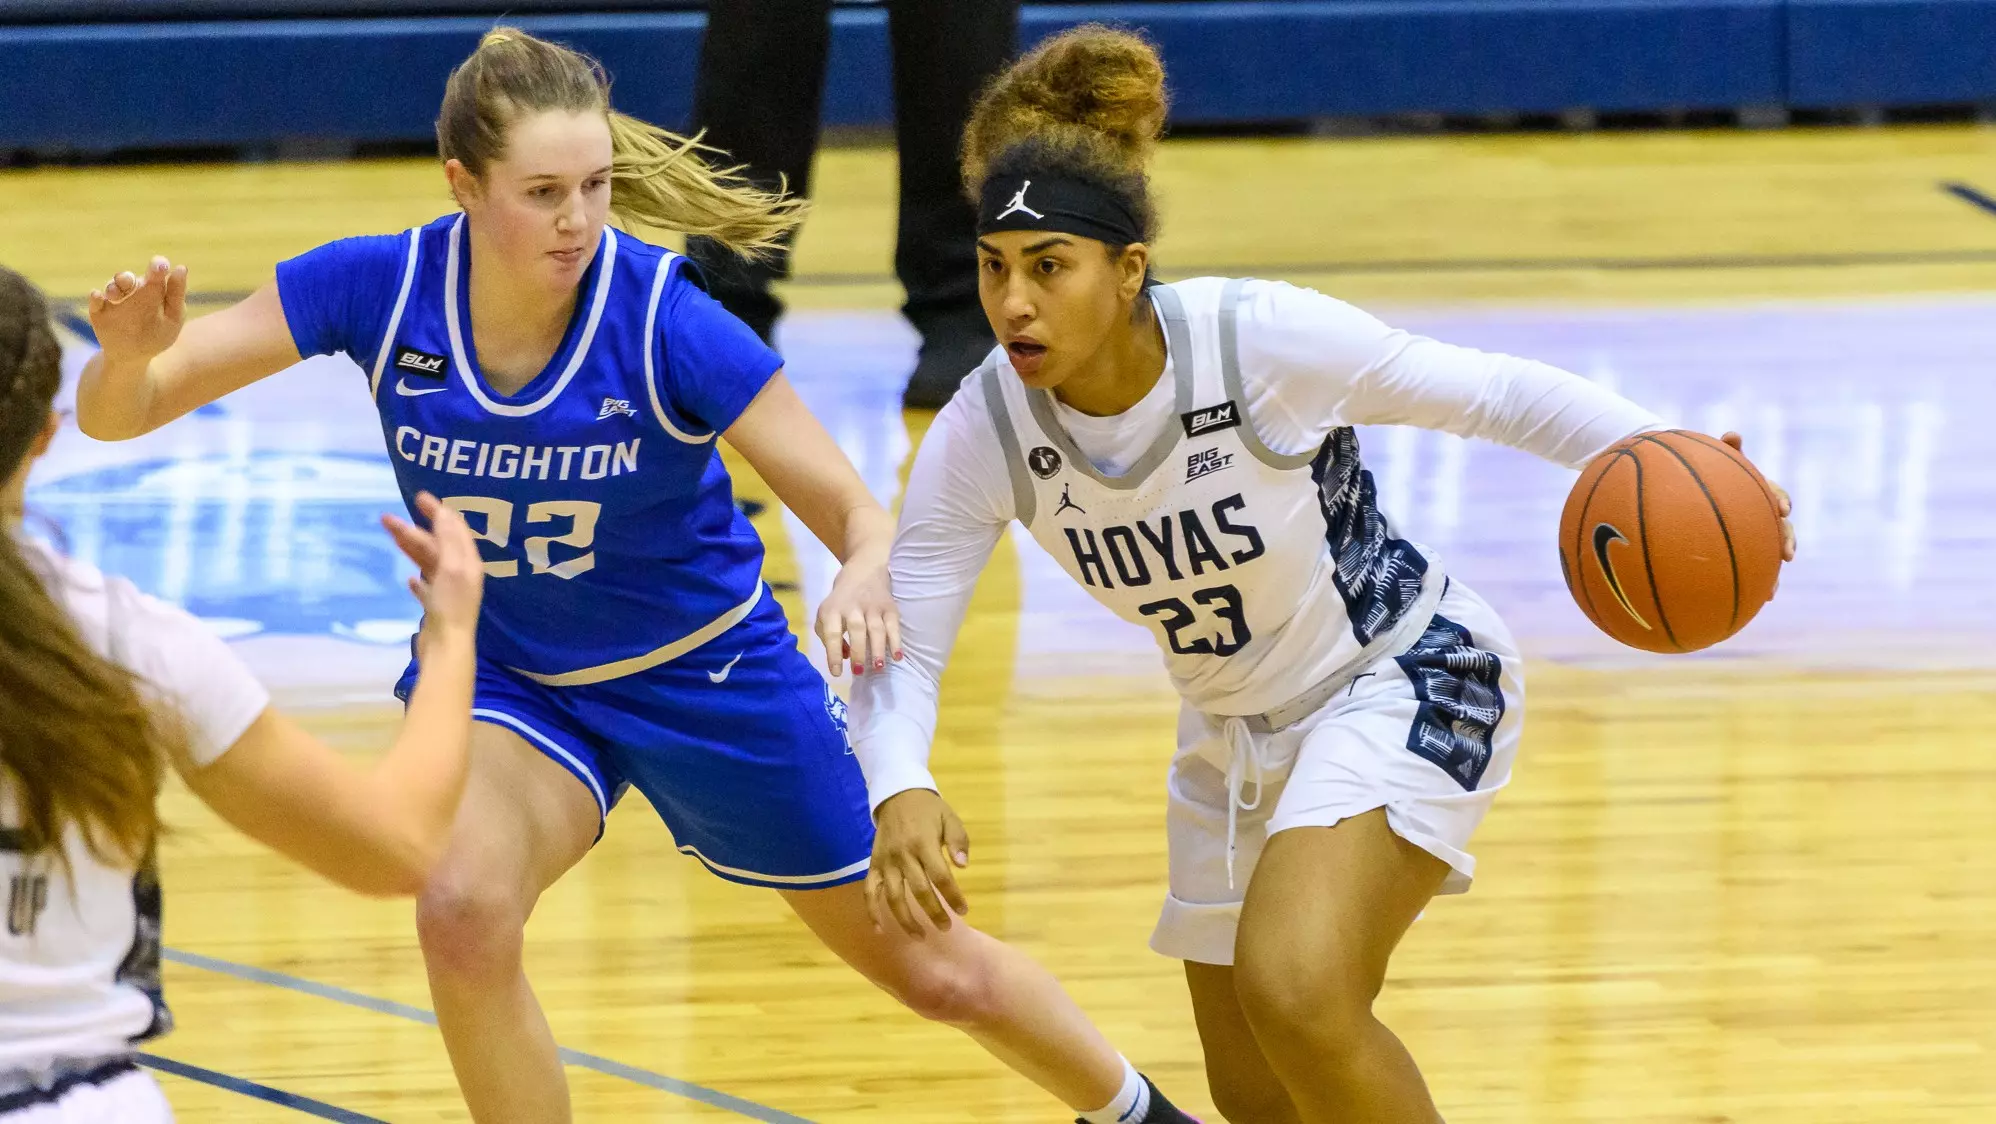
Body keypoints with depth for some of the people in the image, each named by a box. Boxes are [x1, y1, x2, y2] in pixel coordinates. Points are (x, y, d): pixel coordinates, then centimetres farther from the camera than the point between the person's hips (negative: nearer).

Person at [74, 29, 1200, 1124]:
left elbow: (862, 516, -26)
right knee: (464, 907, -31)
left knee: (936, 972, 11)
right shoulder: (379, 287, -23)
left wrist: (865, 579, -49)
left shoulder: (665, 320, -29)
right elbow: (116, 412, -21)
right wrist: (131, 352, -44)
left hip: (708, 672, -1)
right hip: (504, 676, 1)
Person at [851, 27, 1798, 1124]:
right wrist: (899, 788, -38)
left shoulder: (1259, 336, -28)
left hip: (1404, 678, -6)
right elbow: (900, 640, -17)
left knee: (1295, 992, -30)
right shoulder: (983, 436, -18)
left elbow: (1495, 393, -18)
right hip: (1233, 737, 6)